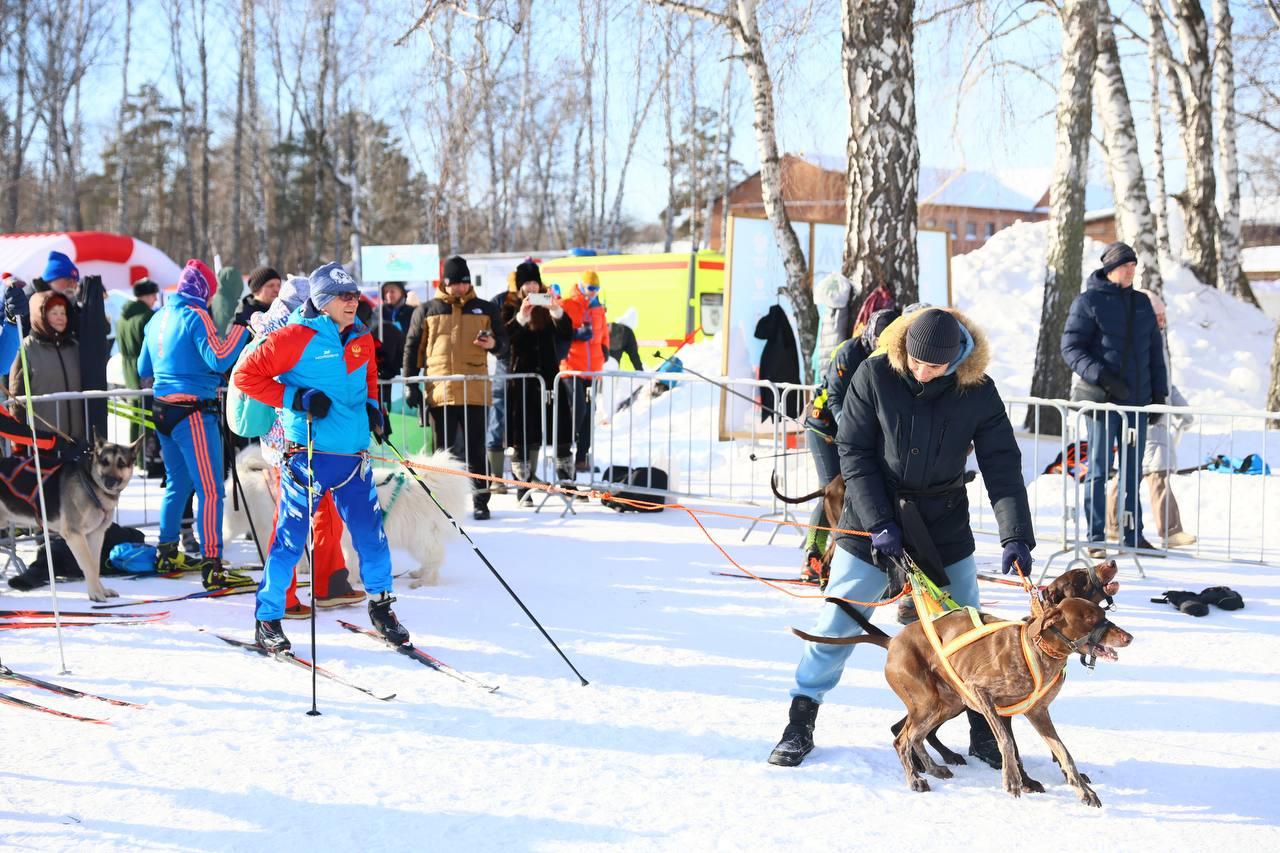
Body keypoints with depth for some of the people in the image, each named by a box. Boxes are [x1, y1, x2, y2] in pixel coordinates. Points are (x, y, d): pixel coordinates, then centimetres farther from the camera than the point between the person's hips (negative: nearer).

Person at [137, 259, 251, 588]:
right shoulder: (195, 316, -11)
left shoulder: (158, 318, 13)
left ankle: (166, 555, 30)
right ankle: (212, 567, -15)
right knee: (210, 489, -10)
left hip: (163, 410, 9)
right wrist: (242, 325, -17)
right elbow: (219, 359, -23)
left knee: (177, 482, 22)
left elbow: (144, 369, 23)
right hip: (193, 412, -9)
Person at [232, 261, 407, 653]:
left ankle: (381, 605, 26)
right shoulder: (296, 337, -9)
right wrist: (296, 398, -16)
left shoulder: (362, 339, 11)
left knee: (371, 534, 7)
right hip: (309, 455, -5)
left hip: (354, 456, 5)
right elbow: (246, 375, -9)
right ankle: (267, 619, 12)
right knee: (291, 538, 0)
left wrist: (372, 406, 12)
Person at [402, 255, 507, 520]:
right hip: (439, 391, 0)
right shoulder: (427, 310, 8)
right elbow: (413, 347, 11)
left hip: (474, 392, 0)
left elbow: (503, 346, 15)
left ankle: (480, 500, 8)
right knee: (443, 449, 6)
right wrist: (411, 384, 4)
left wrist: (493, 344, -9)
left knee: (475, 449, 3)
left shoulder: (485, 309, 10)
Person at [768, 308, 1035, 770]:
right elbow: (853, 453, -10)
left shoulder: (978, 391, -11)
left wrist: (1016, 536, -22)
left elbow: (1002, 466, -11)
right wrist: (879, 523, -16)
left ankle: (985, 731, 20)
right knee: (835, 626, 1)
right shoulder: (874, 376, -13)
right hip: (871, 527, -1)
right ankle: (800, 727, 14)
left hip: (946, 533, 1)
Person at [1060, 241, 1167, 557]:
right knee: (1099, 469, -2)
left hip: (1137, 400, 5)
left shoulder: (1142, 304, 14)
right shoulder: (1089, 301, -3)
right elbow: (1071, 347, -8)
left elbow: (1155, 352, 19)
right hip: (1102, 400, -5)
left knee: (1132, 469, 9)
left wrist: (1159, 394, 13)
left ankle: (1133, 535, 15)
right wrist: (1102, 377, -19)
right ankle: (1096, 538, 3)